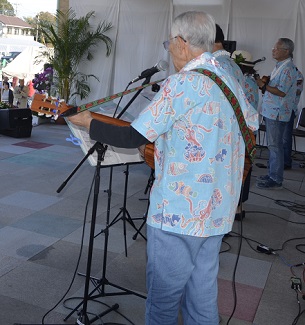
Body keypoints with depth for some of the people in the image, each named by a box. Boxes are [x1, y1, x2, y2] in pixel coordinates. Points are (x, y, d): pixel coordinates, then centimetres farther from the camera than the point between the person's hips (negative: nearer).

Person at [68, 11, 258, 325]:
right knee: (202, 298, 19)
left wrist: (89, 123, -2)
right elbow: (253, 123, 24)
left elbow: (134, 137, -16)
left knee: (163, 299, 10)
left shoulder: (182, 83, -17)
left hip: (178, 213, -8)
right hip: (217, 211, 8)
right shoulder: (230, 81, 8)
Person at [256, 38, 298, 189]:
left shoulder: (287, 68, -16)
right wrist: (264, 84, 7)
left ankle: (276, 179, 3)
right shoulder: (280, 66, 16)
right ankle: (272, 174, 26)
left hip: (277, 113, -10)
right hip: (272, 111, 10)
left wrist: (263, 85, -17)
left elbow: (282, 92, -22)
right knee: (273, 145, 16)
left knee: (275, 145, -4)